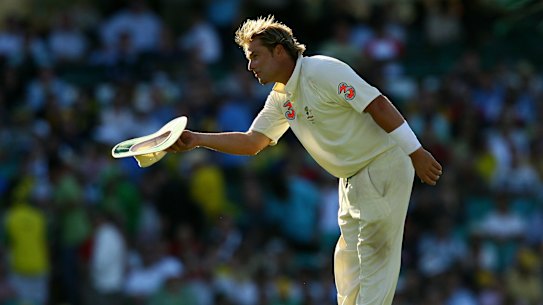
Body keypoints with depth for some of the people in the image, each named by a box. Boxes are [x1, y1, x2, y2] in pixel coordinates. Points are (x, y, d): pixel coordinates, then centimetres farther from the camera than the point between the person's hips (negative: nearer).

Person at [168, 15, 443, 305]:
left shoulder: (323, 71, -20)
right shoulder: (280, 99, 8)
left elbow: (378, 105, -23)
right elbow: (252, 142, 11)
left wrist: (416, 153, -26)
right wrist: (197, 139, -1)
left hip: (383, 165, -9)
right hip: (353, 178, 9)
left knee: (375, 254, -10)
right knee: (347, 259, 11)